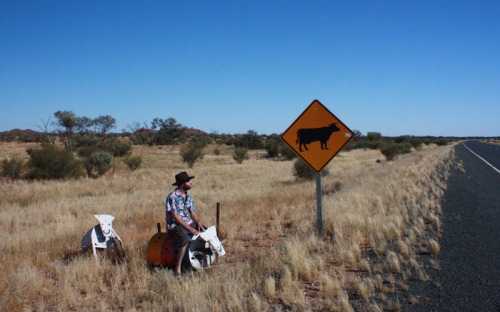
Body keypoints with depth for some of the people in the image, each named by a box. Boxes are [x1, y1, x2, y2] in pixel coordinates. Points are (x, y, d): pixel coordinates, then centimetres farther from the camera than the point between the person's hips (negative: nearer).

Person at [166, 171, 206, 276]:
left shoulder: (189, 197, 6)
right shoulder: (172, 197, -18)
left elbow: (192, 213, 9)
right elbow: (175, 217, -21)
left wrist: (199, 224, -11)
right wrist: (190, 229, -24)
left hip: (188, 223, 8)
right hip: (174, 225, -8)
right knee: (185, 239, -36)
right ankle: (178, 267, -29)